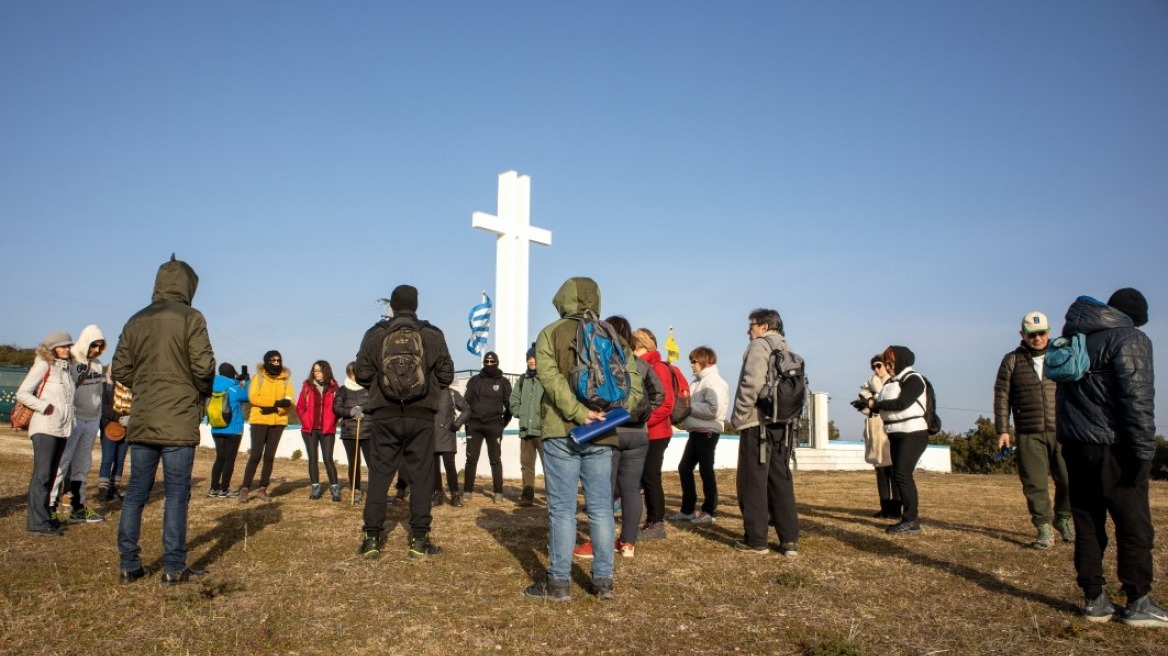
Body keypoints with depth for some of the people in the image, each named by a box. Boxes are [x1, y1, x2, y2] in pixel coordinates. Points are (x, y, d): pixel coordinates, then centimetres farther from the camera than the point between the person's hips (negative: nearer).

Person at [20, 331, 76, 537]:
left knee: (50, 475, 11)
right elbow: (22, 393, -9)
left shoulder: (67, 368, 15)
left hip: (62, 429, 7)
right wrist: (45, 407, -16)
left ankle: (43, 517, 18)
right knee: (42, 474, -9)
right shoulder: (43, 366, -5)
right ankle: (37, 523, -8)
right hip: (45, 428, -7)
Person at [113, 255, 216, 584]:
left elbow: (120, 371, 8)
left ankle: (129, 565, 17)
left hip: (141, 421, 5)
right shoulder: (190, 318, -8)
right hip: (178, 422, -5)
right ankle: (174, 568, 5)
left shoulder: (136, 321, 9)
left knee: (136, 492, 12)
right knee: (176, 495, 1)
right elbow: (203, 367, -13)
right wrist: (202, 391, 7)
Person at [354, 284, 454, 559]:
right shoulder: (433, 335, -1)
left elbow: (362, 374, 0)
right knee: (421, 475, 6)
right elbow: (446, 375, 2)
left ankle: (372, 537, 9)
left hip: (384, 415, 1)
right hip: (421, 416, 0)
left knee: (379, 474, 8)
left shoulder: (375, 335, -1)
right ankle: (419, 539, 6)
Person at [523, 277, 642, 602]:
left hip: (561, 432, -3)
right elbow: (634, 383, 1)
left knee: (562, 509, 1)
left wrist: (579, 413, -19)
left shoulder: (551, 333, 2)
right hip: (602, 435, 3)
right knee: (601, 507, 9)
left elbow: (551, 378, -15)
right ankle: (603, 580, 14)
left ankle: (559, 581, 6)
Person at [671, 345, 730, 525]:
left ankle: (708, 511, 10)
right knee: (684, 468, 10)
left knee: (706, 470, -1)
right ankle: (687, 510, 18)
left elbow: (712, 409, -25)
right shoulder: (698, 380, 15)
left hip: (707, 432, -9)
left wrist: (689, 406, -17)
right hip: (696, 432, 9)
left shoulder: (714, 381, -14)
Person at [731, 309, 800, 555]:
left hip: (757, 423, -8)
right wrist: (788, 412, 13)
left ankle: (755, 540, 4)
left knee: (753, 482, 0)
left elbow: (753, 382, -19)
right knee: (781, 481, 10)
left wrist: (739, 414, -11)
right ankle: (789, 540, 10)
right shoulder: (786, 351, 18)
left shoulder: (759, 345, -6)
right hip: (782, 425, 8)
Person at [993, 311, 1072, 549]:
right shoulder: (1012, 361, 5)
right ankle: (1044, 528, 14)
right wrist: (1002, 430, 0)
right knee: (1034, 483, 1)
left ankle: (1063, 517, 26)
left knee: (1068, 478, -1)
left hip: (1061, 431, 1)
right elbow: (1002, 396, 4)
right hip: (1028, 433, 0)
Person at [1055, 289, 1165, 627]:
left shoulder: (1074, 338, 16)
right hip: (1112, 446, -7)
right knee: (1134, 525, 2)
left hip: (1074, 445, 7)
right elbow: (1137, 398, -16)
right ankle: (1138, 602, 7)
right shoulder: (1129, 339, -8)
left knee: (1087, 523, 9)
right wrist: (1144, 450, -15)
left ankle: (1094, 599, 12)